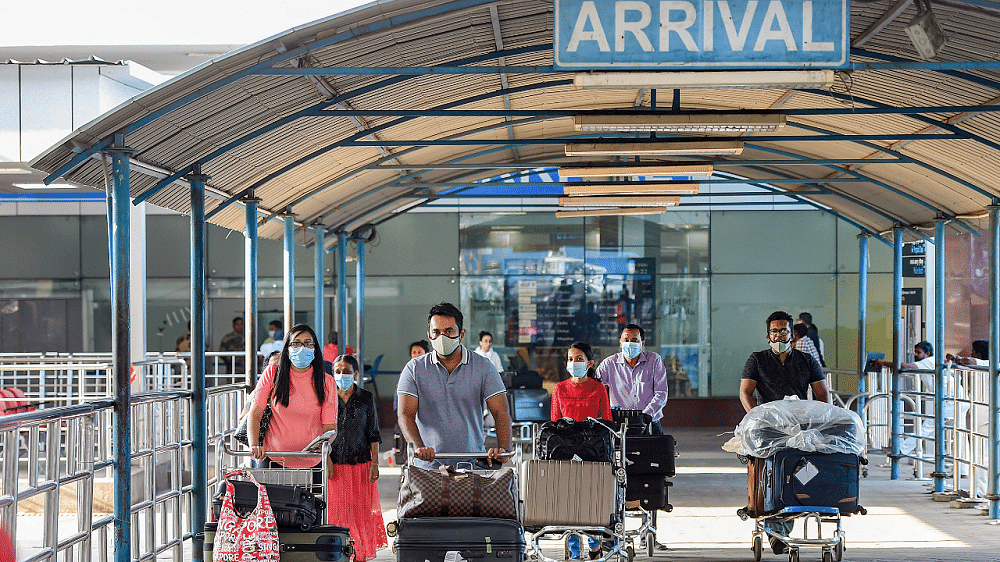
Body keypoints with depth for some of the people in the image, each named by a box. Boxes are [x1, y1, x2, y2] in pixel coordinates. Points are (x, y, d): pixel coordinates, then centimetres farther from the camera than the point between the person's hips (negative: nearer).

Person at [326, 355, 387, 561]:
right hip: (334, 464, 0)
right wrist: (326, 460, -6)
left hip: (361, 464, 0)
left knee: (362, 511, 0)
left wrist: (375, 463, -2)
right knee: (335, 511, -2)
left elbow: (373, 434, 5)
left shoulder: (366, 399, 5)